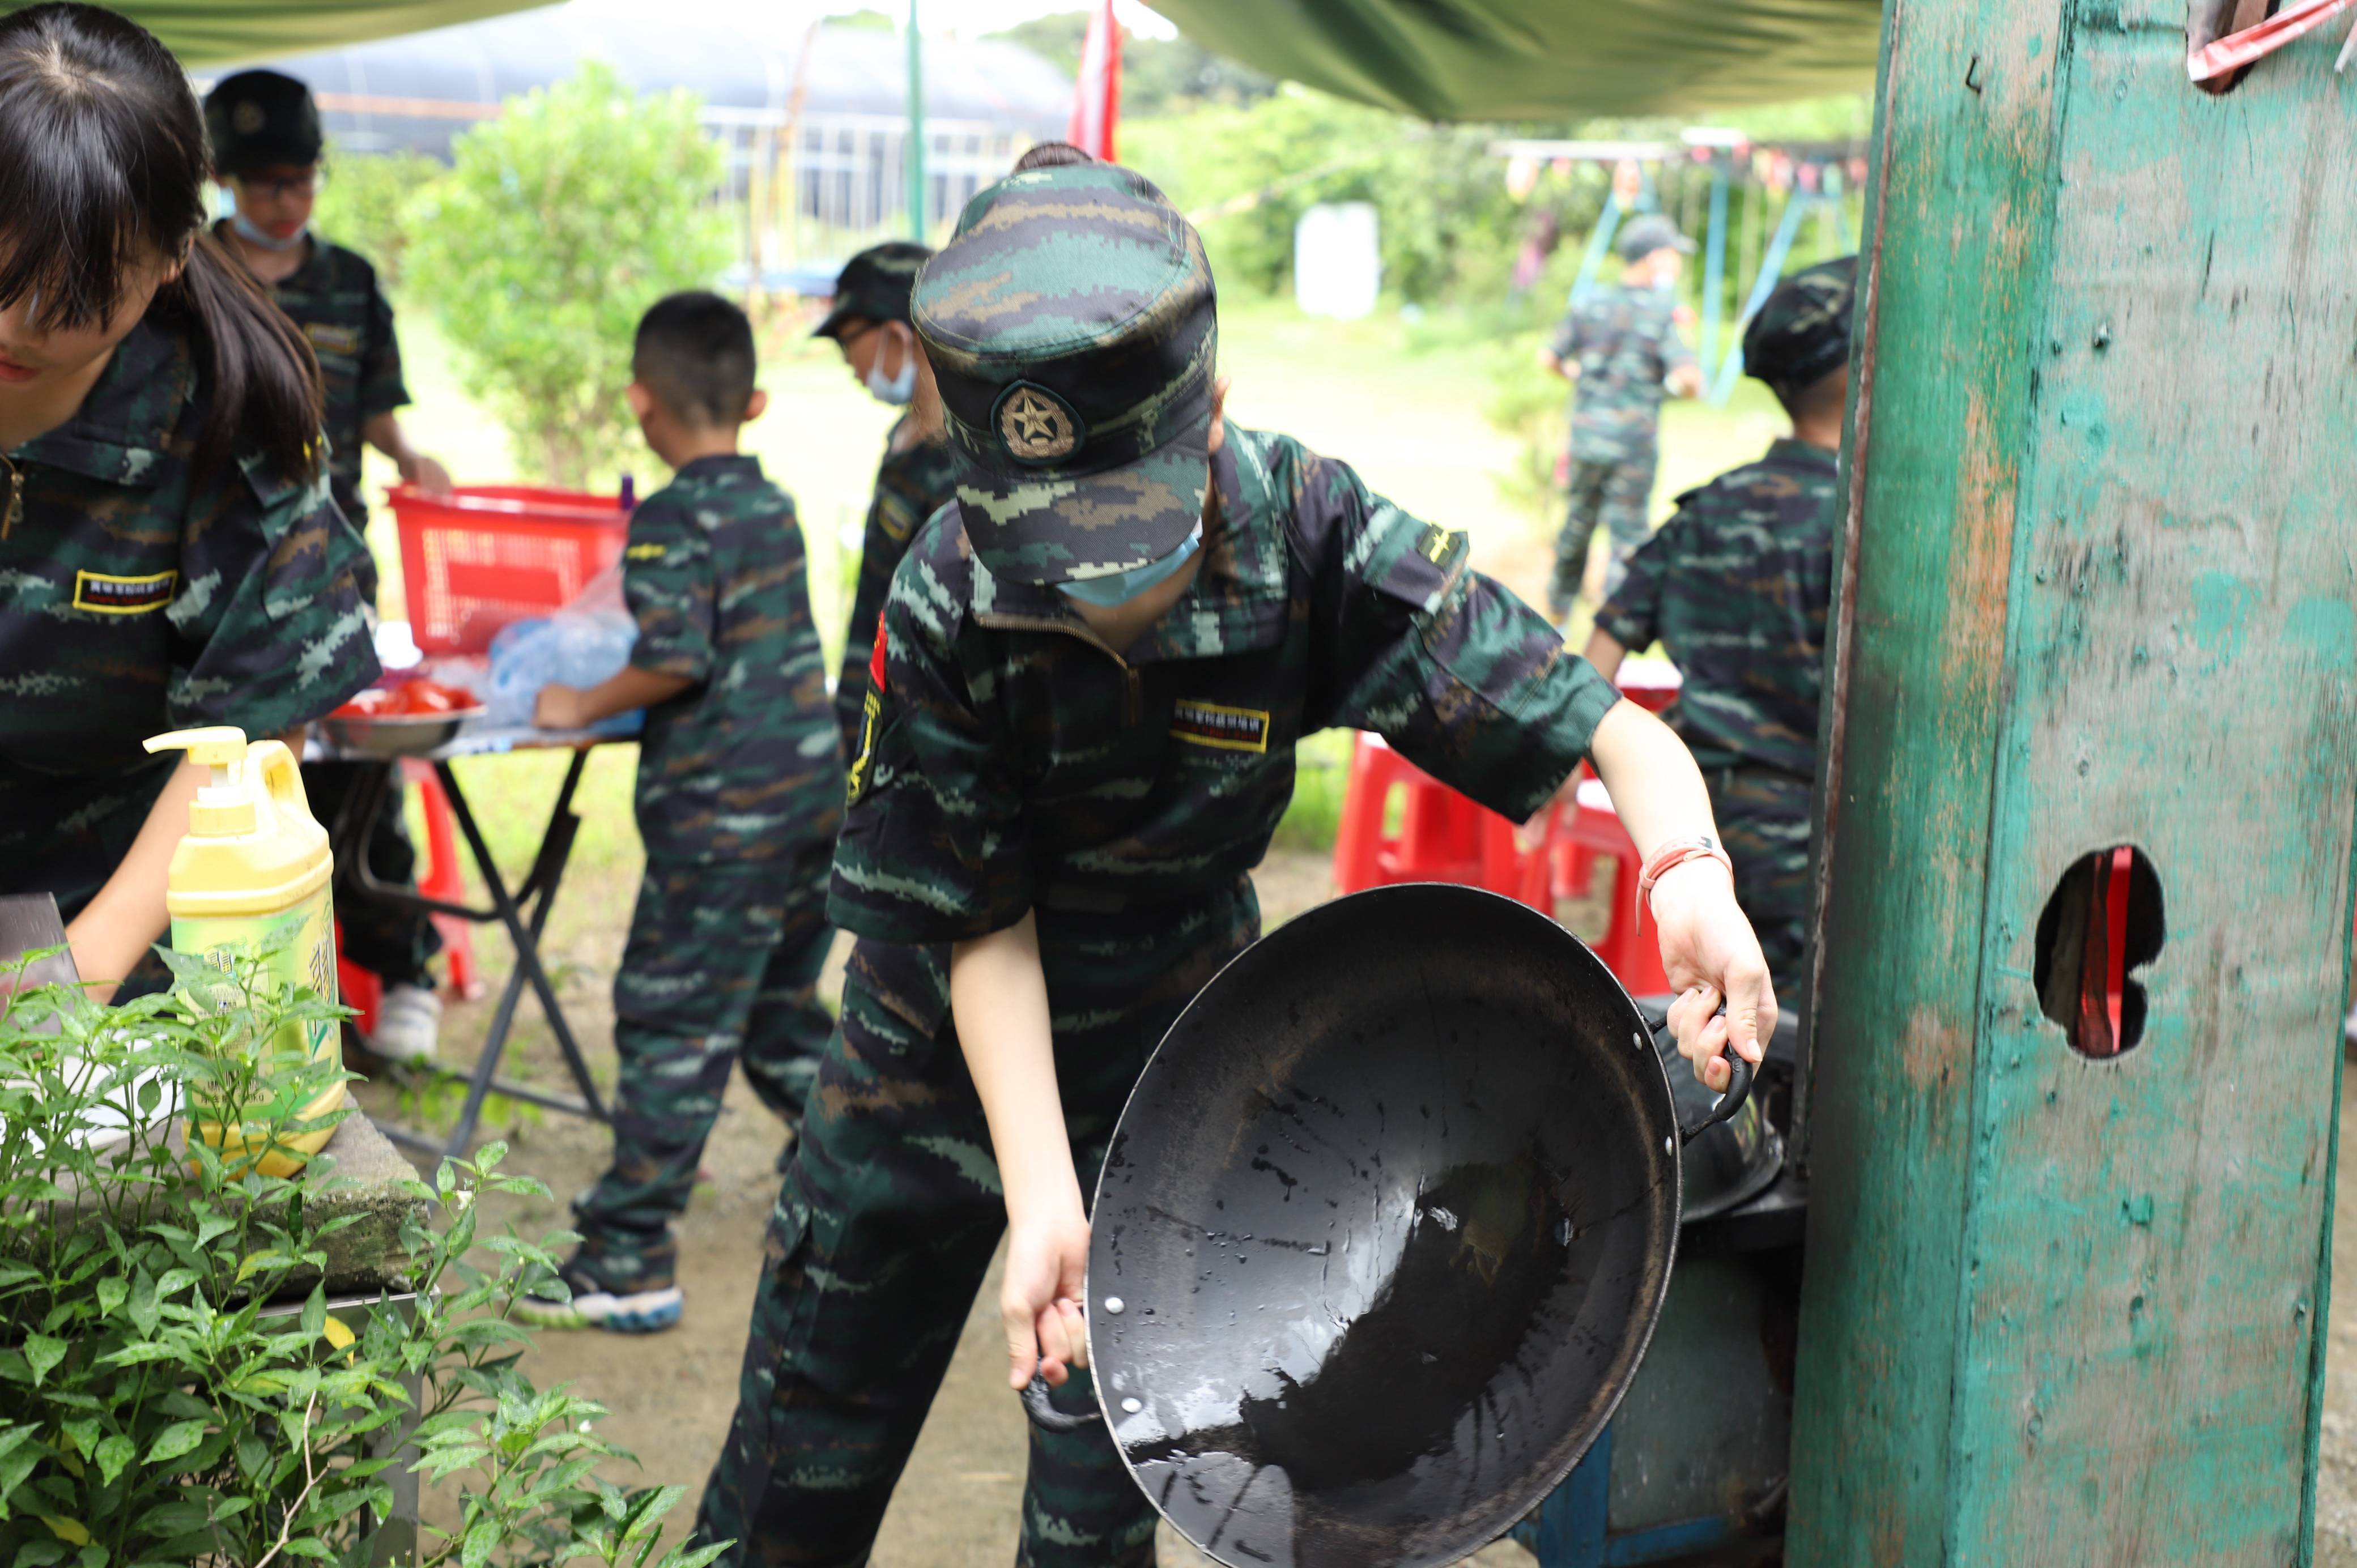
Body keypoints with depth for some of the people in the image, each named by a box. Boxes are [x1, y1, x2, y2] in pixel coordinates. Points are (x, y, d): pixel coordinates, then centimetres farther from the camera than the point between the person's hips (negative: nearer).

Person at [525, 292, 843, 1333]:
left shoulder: (671, 520, -12)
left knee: (670, 1024, -3)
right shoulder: (774, 505, 12)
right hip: (816, 780, 8)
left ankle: (627, 1264, 1)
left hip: (725, 808, -8)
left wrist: (583, 708, -7)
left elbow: (677, 661, -21)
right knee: (781, 1011, 22)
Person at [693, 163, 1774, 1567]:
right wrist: (1043, 1205, -28)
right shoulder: (947, 606, -26)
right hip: (940, 1047, 0)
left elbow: (1609, 727, -26)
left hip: (1165, 1064, 0)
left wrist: (1692, 872, -48)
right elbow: (986, 928, -20)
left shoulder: (1310, 536, -25)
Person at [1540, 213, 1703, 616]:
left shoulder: (1589, 305, 1)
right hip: (1634, 442, -5)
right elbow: (1690, 377, -21)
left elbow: (1549, 358, 7)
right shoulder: (1661, 314, -12)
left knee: (1578, 521, 21)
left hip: (1586, 434, 5)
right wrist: (1677, 385, 1)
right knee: (1627, 533, 3)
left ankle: (1560, 600, 35)